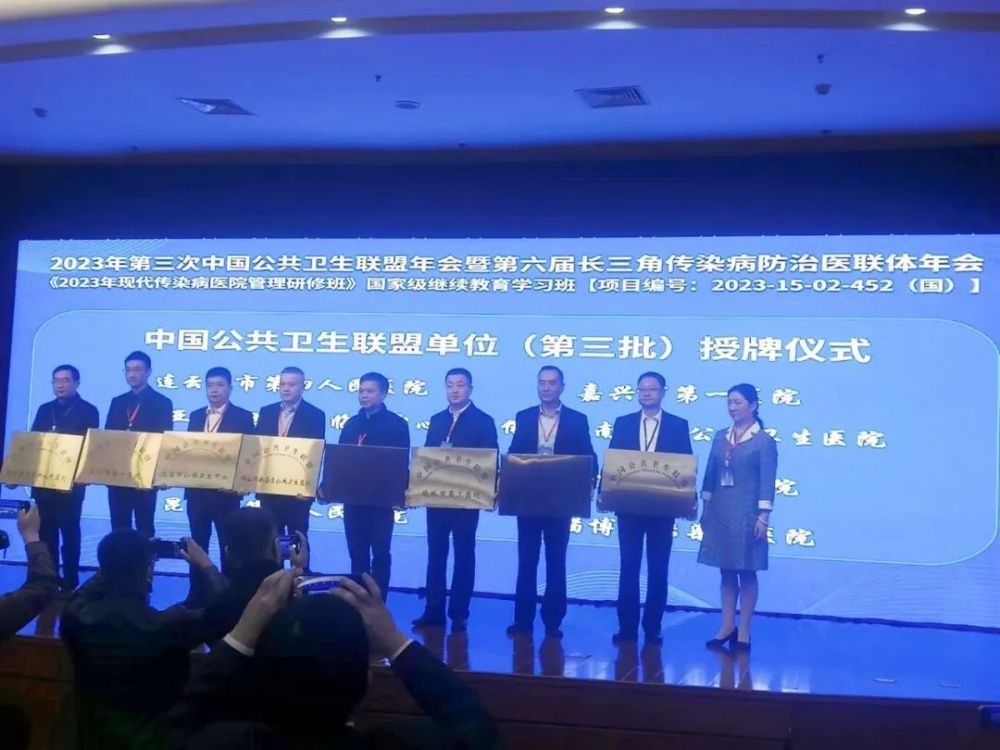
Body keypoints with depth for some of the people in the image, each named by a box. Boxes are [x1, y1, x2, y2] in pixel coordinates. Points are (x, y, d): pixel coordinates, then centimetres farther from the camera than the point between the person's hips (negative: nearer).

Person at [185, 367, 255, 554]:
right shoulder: (196, 416, 13)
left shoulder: (243, 417, -2)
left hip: (225, 492, -4)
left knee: (227, 542, 3)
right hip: (196, 491, 4)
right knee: (197, 542, 9)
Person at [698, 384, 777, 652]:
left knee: (746, 572, 1)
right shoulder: (721, 437, 10)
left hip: (746, 512, -5)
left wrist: (763, 515, -15)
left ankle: (743, 631, 7)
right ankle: (727, 626, 16)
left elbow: (767, 481, -10)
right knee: (726, 570, 9)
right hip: (720, 511, 5)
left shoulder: (764, 441, -5)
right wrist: (705, 508, 9)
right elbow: (710, 474, 11)